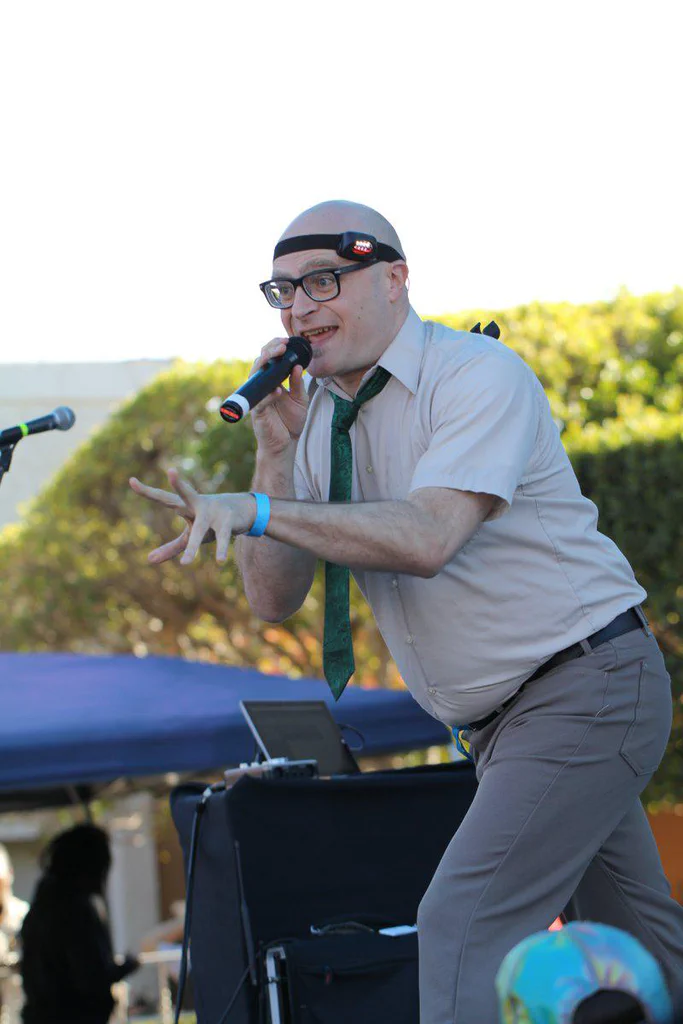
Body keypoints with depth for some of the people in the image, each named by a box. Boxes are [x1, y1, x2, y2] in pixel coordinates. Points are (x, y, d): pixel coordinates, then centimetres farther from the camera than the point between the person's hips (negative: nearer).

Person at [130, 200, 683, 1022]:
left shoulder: (479, 374, -17)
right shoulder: (317, 416, 5)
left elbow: (425, 538, -32)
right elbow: (274, 600, 0)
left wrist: (257, 511, -37)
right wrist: (275, 450, -11)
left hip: (587, 685, -8)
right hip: (501, 721, 8)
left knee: (462, 929, -18)